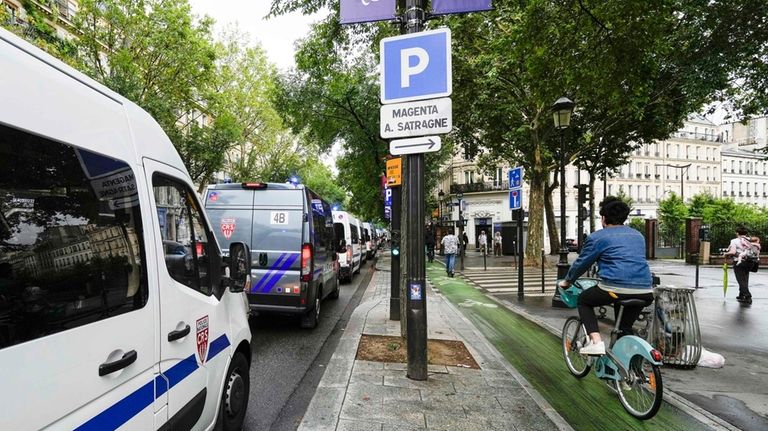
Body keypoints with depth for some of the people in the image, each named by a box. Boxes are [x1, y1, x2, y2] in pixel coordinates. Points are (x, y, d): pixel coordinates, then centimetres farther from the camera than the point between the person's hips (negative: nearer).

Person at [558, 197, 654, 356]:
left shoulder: (597, 237, 4)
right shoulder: (638, 235, 22)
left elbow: (581, 263, 11)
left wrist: (567, 281, 28)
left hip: (615, 288, -6)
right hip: (645, 291, 6)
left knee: (583, 300, 19)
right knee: (625, 327, 25)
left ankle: (596, 342, 4)